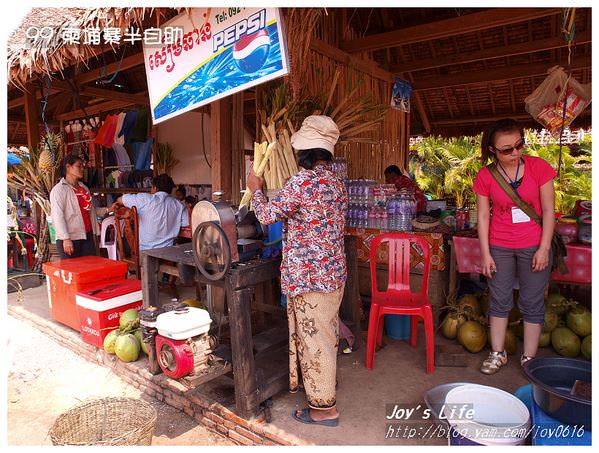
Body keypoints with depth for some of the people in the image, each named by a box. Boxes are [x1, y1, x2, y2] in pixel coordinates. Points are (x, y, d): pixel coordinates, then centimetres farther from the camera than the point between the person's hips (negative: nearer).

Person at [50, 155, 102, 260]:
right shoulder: (59, 190, -6)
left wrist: (95, 231, 14)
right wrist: (66, 239, -20)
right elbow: (57, 216, -14)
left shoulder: (84, 188, 16)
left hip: (87, 236, 7)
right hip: (70, 239, -6)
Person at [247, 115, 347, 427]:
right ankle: (322, 382, 41)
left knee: (314, 337, 4)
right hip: (333, 270, 9)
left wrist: (256, 190, 8)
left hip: (309, 275, -9)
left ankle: (323, 407, 18)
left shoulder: (302, 181, -19)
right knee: (324, 332, 22)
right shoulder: (336, 182, 8)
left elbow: (267, 215, -10)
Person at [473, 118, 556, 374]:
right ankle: (497, 353, 23)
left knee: (532, 302, 7)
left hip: (534, 246, -1)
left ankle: (529, 358, 21)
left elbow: (548, 210, -4)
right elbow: (483, 216, -2)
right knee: (499, 300, 9)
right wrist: (485, 253, -4)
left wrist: (544, 248, -8)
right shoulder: (486, 176, -5)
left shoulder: (538, 167, -8)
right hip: (499, 247, 1)